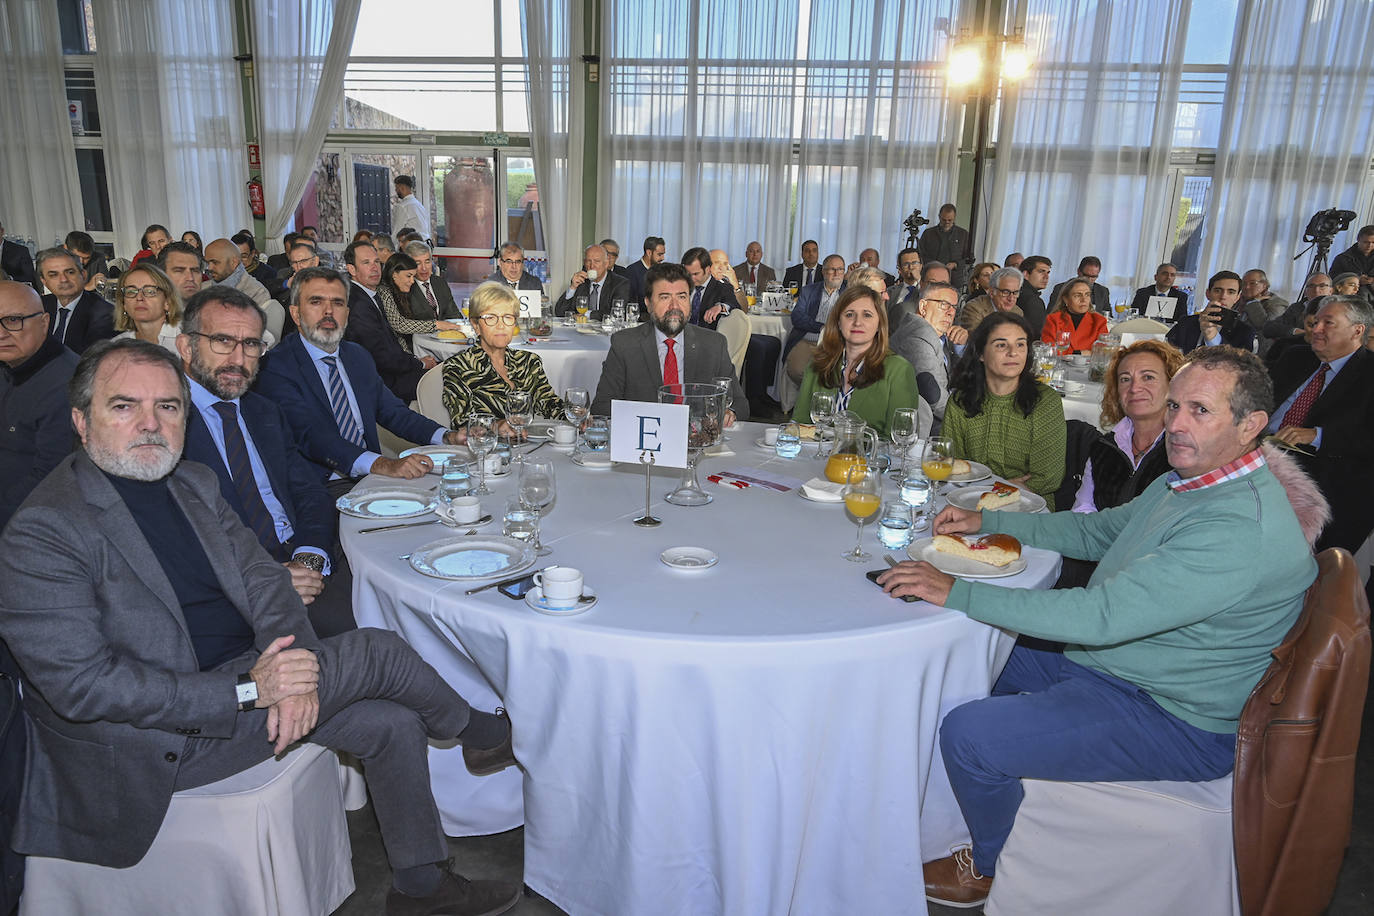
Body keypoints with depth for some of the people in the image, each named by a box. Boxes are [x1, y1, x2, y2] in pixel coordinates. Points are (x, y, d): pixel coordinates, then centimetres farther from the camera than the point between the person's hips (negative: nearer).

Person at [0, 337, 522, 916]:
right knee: (375, 652, -18)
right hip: (153, 741, -8)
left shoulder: (195, 483, 6)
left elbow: (262, 577, 3)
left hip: (247, 679, 8)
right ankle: (482, 735, 12)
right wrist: (248, 689, -27)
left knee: (392, 721, -2)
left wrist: (293, 670, -17)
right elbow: (82, 684, -23)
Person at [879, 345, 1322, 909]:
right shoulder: (1189, 480, 4)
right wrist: (987, 520, 8)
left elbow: (1101, 615, -35)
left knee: (969, 732, -20)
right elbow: (1098, 530, 18)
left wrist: (956, 592, -31)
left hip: (1173, 723, -10)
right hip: (1099, 664, 10)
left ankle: (994, 867, 11)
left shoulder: (1244, 528, -29)